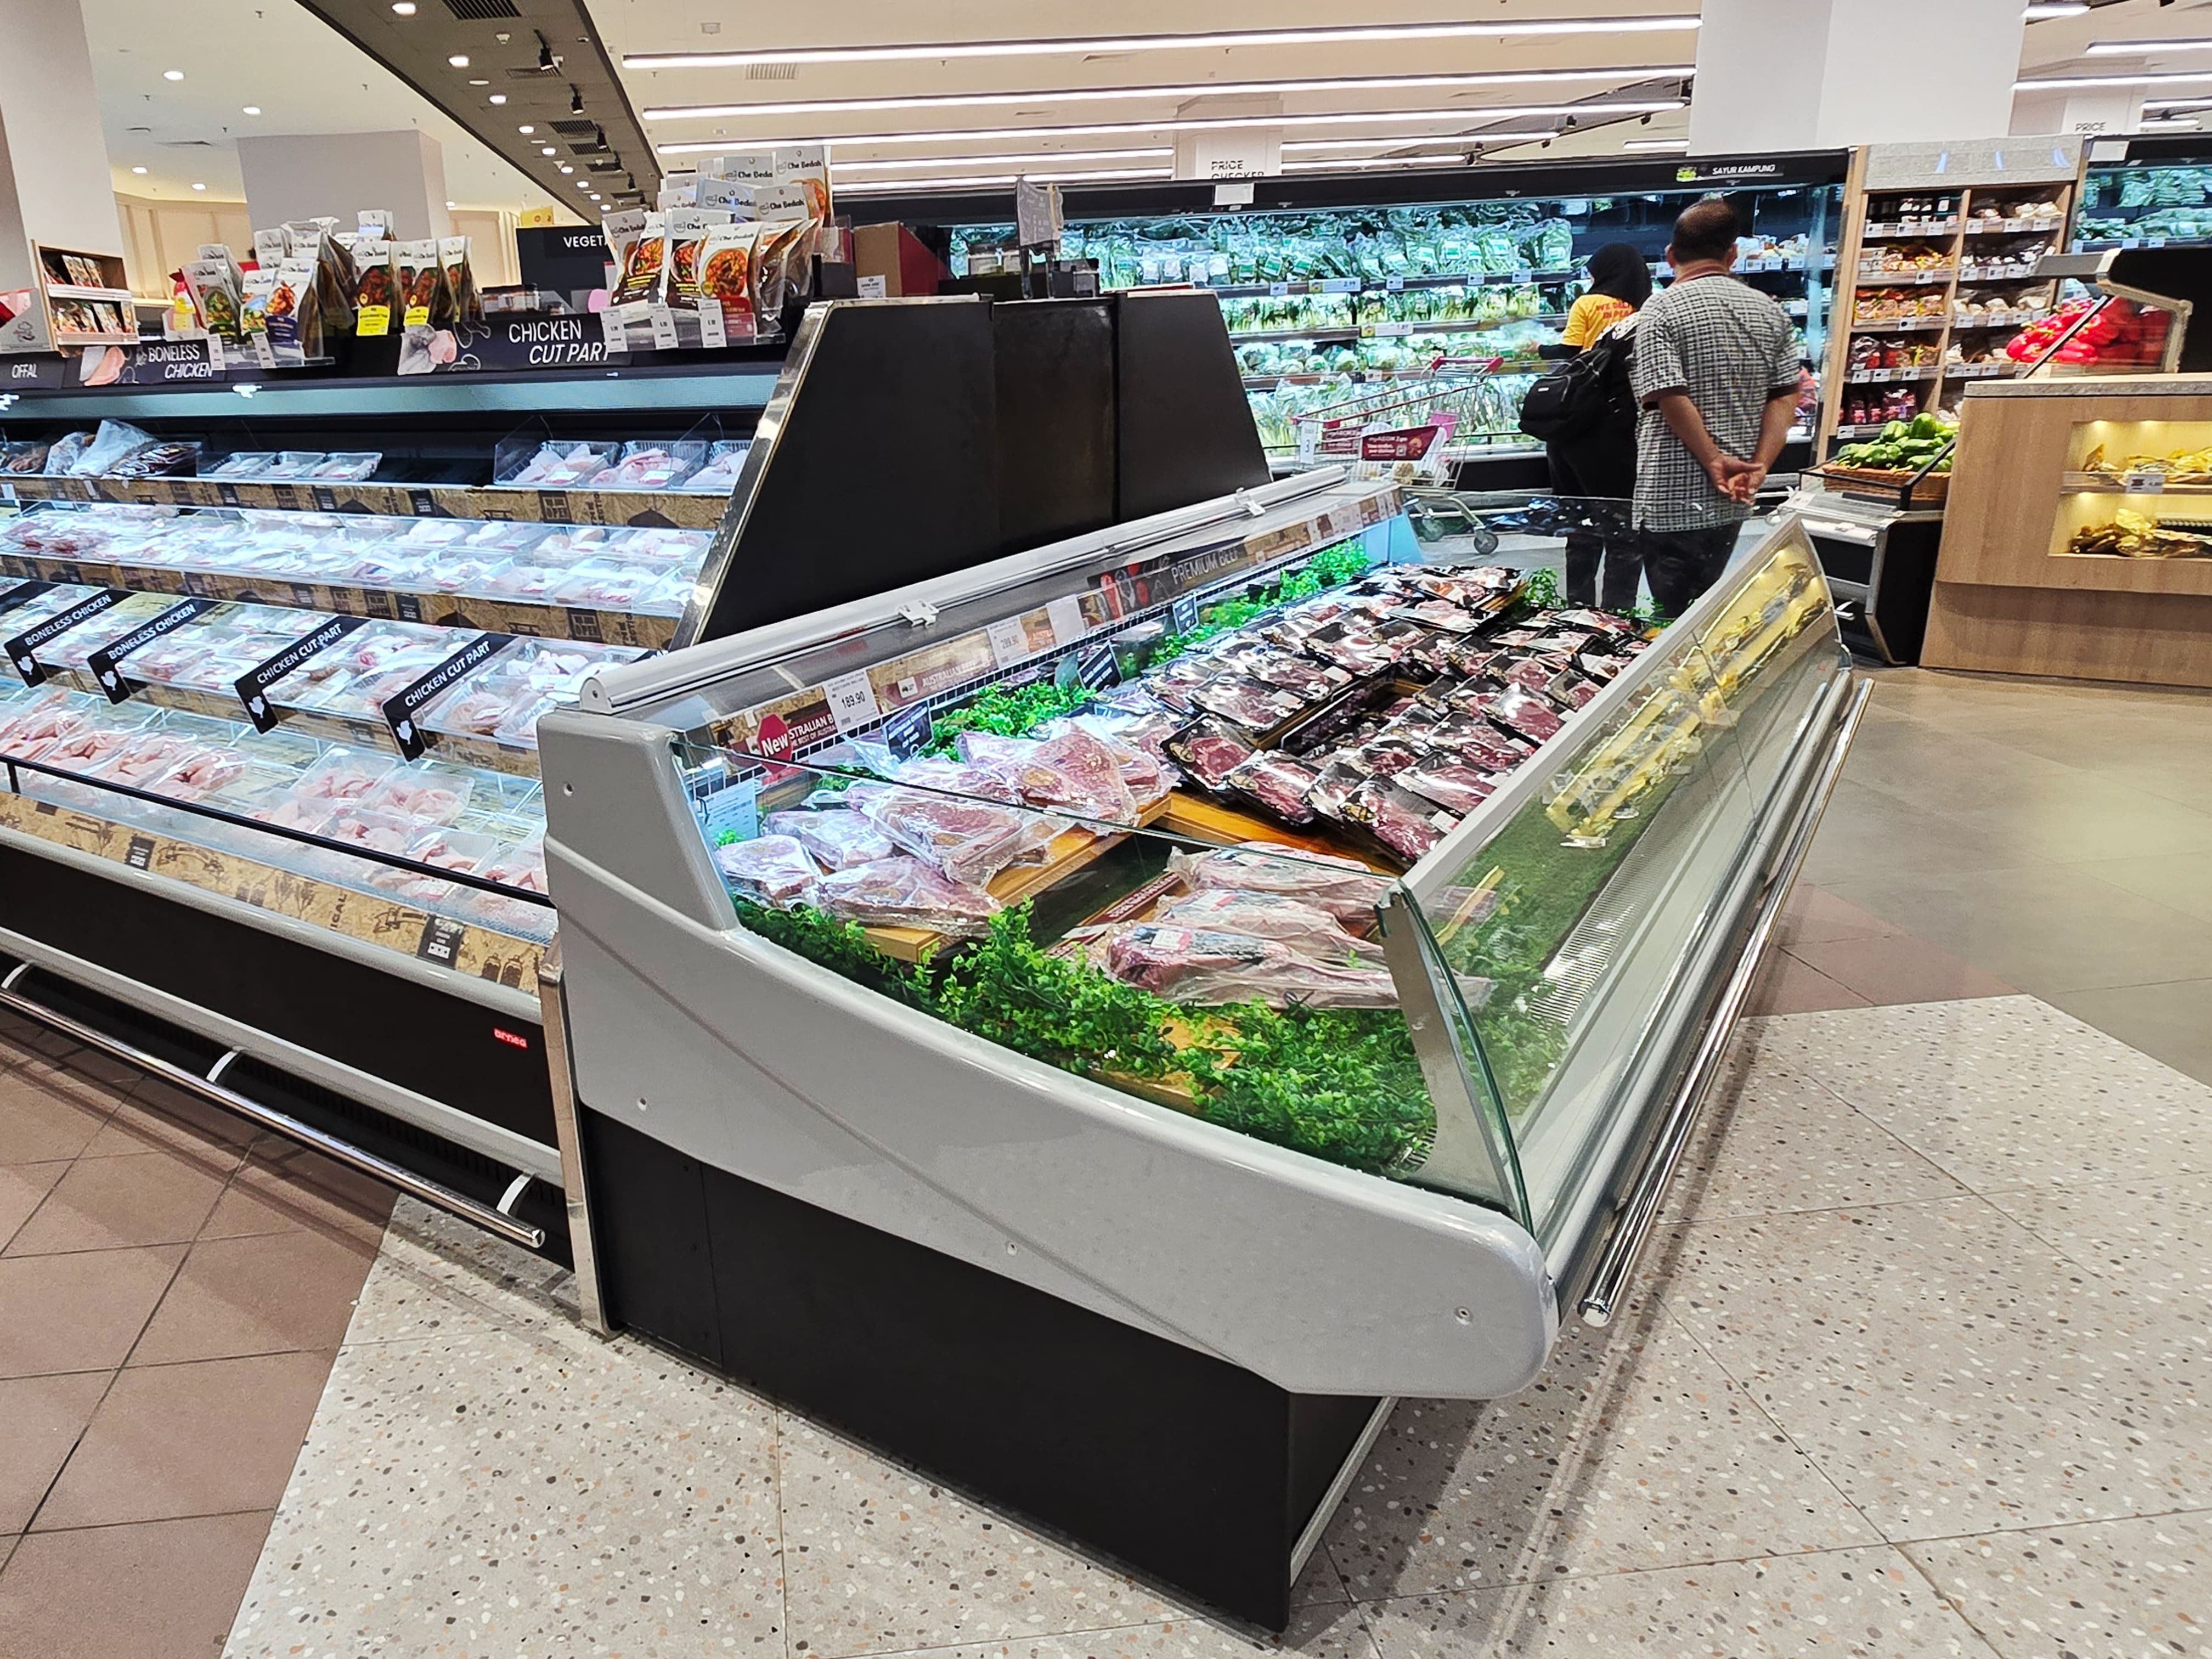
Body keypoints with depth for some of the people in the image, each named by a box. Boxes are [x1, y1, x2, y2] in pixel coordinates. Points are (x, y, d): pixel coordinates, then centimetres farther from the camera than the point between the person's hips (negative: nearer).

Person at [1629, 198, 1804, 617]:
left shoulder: (1661, 310, -9)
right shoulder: (1768, 311, 9)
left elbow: (1669, 397, -18)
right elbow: (1785, 395, 3)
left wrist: (1714, 461, -12)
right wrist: (1758, 467, -3)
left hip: (1673, 500, -6)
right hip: (1732, 503, 6)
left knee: (1672, 616, 0)